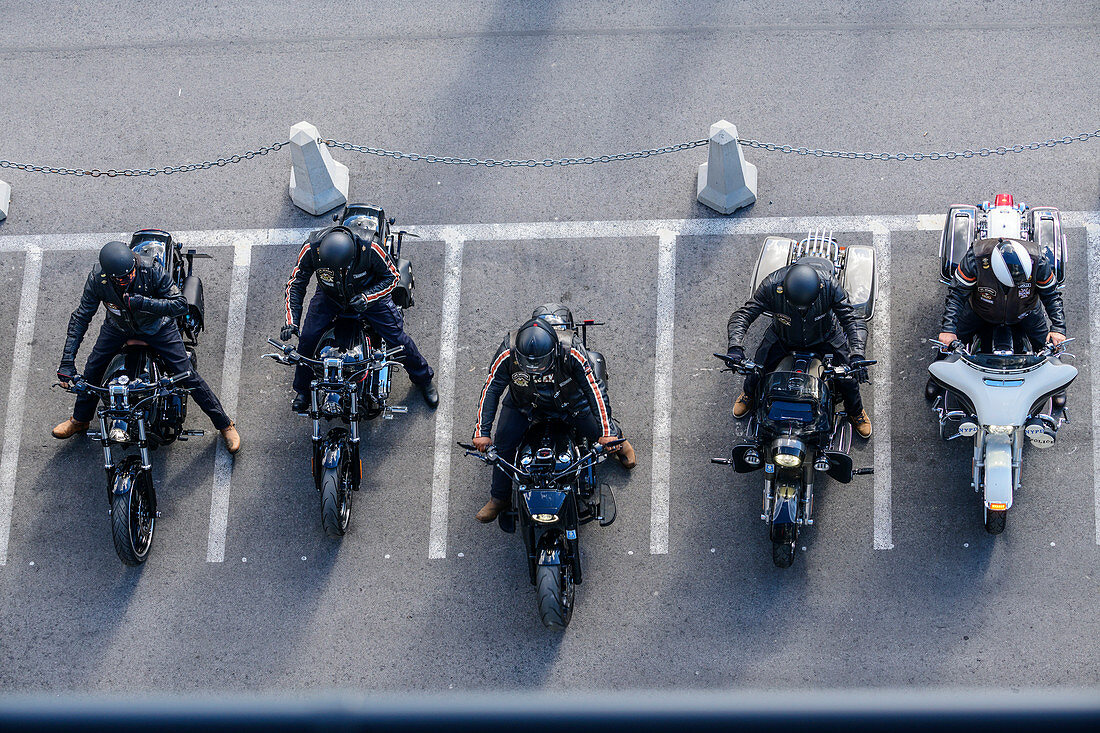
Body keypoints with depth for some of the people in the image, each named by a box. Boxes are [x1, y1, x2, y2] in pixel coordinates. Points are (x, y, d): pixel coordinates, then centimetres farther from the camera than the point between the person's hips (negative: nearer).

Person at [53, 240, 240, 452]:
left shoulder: (152, 270, -36)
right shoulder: (97, 279, -30)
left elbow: (181, 305, -33)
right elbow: (81, 317, -21)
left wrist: (144, 303, -47)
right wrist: (67, 359, -26)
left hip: (157, 326, -3)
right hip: (118, 327, 3)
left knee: (187, 375, -6)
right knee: (91, 370, 8)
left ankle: (225, 424, 10)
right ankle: (80, 420, 37)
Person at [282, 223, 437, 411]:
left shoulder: (370, 246, -37)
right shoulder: (311, 248, -33)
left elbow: (391, 277, -18)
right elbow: (296, 283, -18)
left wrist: (367, 297, -35)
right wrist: (291, 321, -26)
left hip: (370, 291, -2)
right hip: (329, 295, 2)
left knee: (397, 338, -5)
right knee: (307, 338, -8)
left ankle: (424, 378, 24)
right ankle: (303, 390, 19)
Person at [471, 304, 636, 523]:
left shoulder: (572, 352, -38)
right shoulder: (508, 353, -35)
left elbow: (595, 388, -27)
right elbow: (491, 389, -20)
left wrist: (607, 433, -24)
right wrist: (481, 431, -22)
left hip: (569, 402, -1)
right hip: (524, 402, 1)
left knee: (604, 436, 7)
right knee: (502, 444, -6)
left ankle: (618, 440, 46)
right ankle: (499, 498, 18)